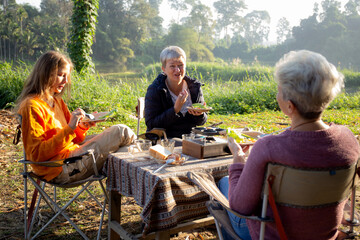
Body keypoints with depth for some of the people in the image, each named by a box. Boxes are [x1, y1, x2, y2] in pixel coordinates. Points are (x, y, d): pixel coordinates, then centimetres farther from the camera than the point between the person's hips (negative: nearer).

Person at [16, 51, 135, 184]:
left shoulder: (57, 101, 14)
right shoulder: (32, 106, -14)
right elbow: (37, 154, -20)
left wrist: (82, 127, -6)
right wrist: (69, 129, -25)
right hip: (60, 170, -10)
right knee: (121, 132, -10)